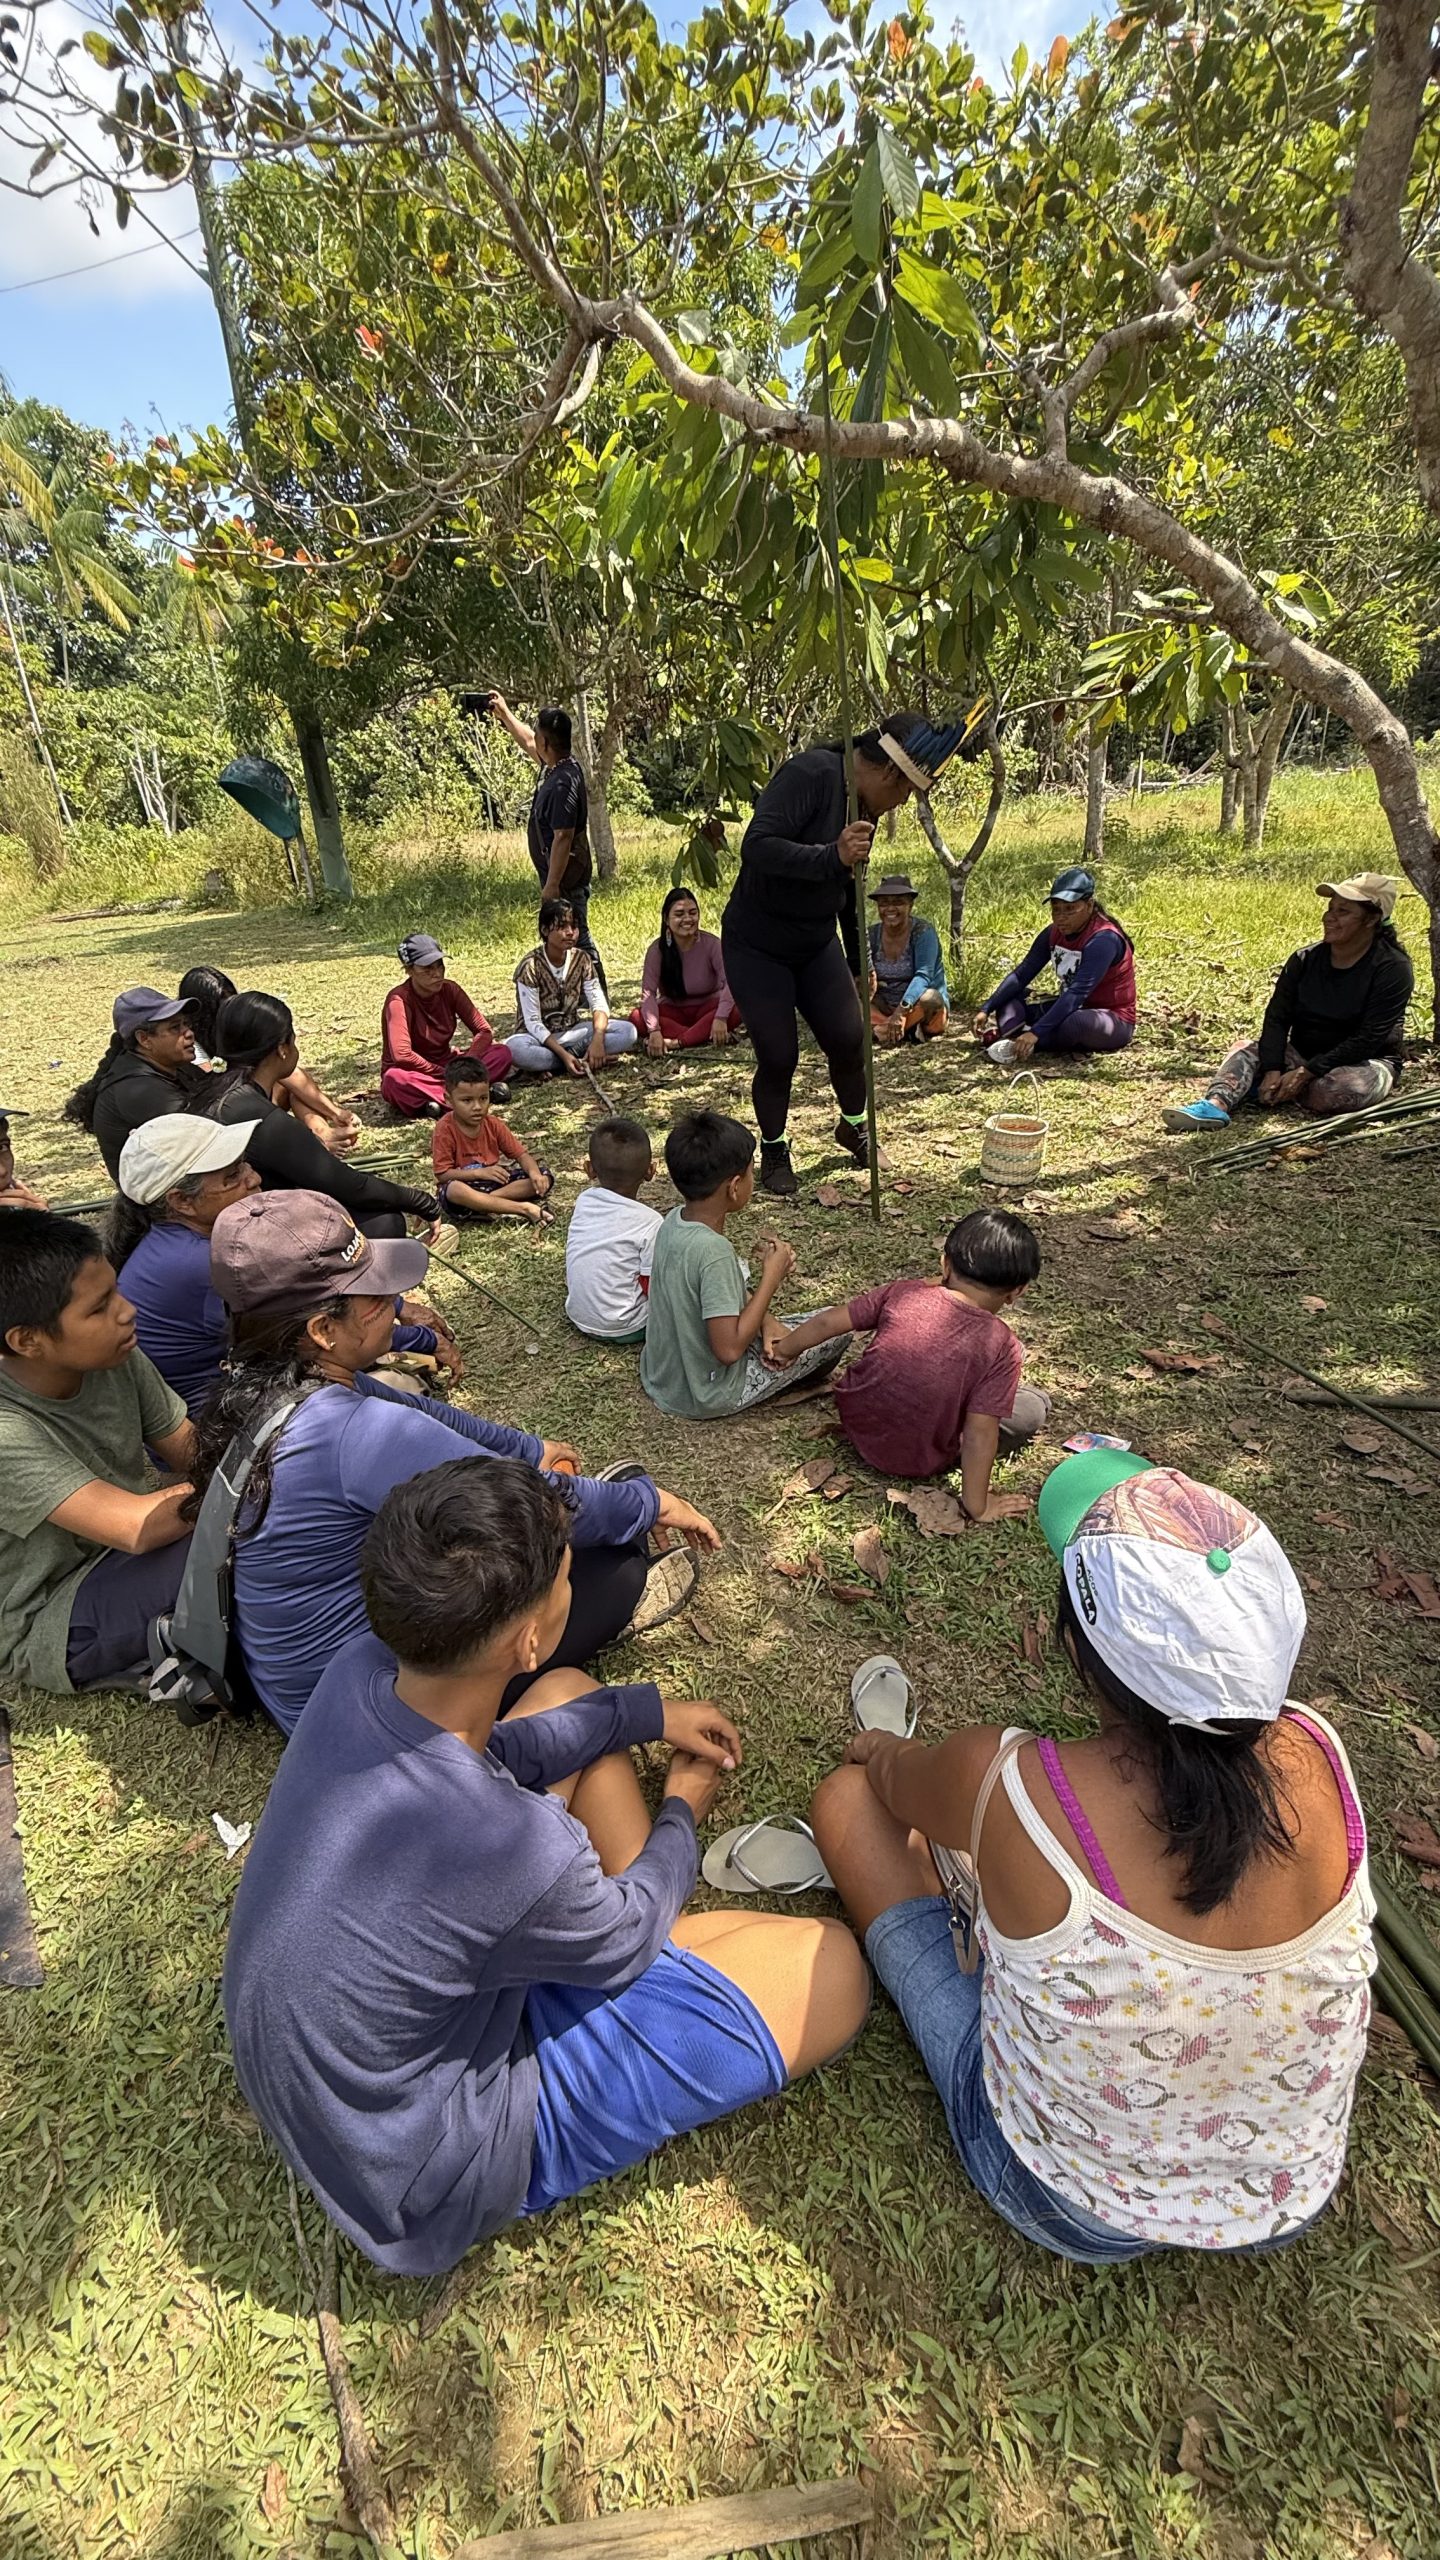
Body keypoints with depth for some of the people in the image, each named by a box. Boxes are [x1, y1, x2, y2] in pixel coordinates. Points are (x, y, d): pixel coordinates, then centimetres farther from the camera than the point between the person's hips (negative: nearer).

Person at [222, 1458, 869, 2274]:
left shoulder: (361, 1671, -21)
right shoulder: (517, 1852, -40)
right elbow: (623, 1947, -16)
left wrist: (647, 1710, 3)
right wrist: (682, 1814, 3)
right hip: (433, 2181, -6)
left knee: (571, 1694, 11)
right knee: (832, 1964, -11)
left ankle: (654, 1916, 21)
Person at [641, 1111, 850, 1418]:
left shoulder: (673, 1221, -6)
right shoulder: (714, 1251, -31)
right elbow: (729, 1350, -29)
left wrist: (765, 1320, -4)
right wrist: (772, 1276, -20)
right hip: (706, 1398, -8)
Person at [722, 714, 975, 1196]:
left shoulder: (866, 809, 7)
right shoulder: (811, 773, -20)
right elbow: (756, 845, -32)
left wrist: (858, 964, 24)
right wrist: (832, 856, -42)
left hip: (816, 944, 7)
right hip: (757, 946, -7)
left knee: (849, 1038, 0)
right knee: (778, 1057, -6)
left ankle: (853, 1126, 28)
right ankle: (773, 1150, 19)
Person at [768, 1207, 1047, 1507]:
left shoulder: (904, 1293, -13)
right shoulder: (1002, 1347, -21)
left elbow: (828, 1322, -6)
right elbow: (980, 1432, -22)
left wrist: (785, 1350, 11)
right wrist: (976, 1506, -11)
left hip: (855, 1425, 3)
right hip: (916, 1462, -2)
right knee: (1035, 1407, 8)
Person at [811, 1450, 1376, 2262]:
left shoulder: (1009, 1790, -36)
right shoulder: (1314, 1756, -26)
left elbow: (898, 1782, -9)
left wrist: (884, 1752, 12)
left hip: (1075, 2209, -3)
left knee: (848, 1797, 6)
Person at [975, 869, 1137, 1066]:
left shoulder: (1104, 939, -24)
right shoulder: (1054, 933, -1)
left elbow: (1077, 993, -34)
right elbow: (1022, 974, -5)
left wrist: (1036, 1033, -43)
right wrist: (986, 1009, -18)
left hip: (1113, 1021, -8)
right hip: (1073, 1009, 8)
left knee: (1075, 1023, -42)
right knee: (1009, 998, -4)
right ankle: (1012, 1038, -33)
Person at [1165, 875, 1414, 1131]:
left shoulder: (1393, 969, -13)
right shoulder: (1305, 959, 0)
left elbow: (1368, 1039, -20)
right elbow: (1277, 1018, -9)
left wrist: (1307, 1072, -28)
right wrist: (1272, 1071, -25)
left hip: (1364, 1062, -4)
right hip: (1301, 1054, 4)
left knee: (1352, 1087, -37)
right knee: (1246, 1050, -20)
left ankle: (1253, 1087, -21)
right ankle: (1216, 1103, -49)